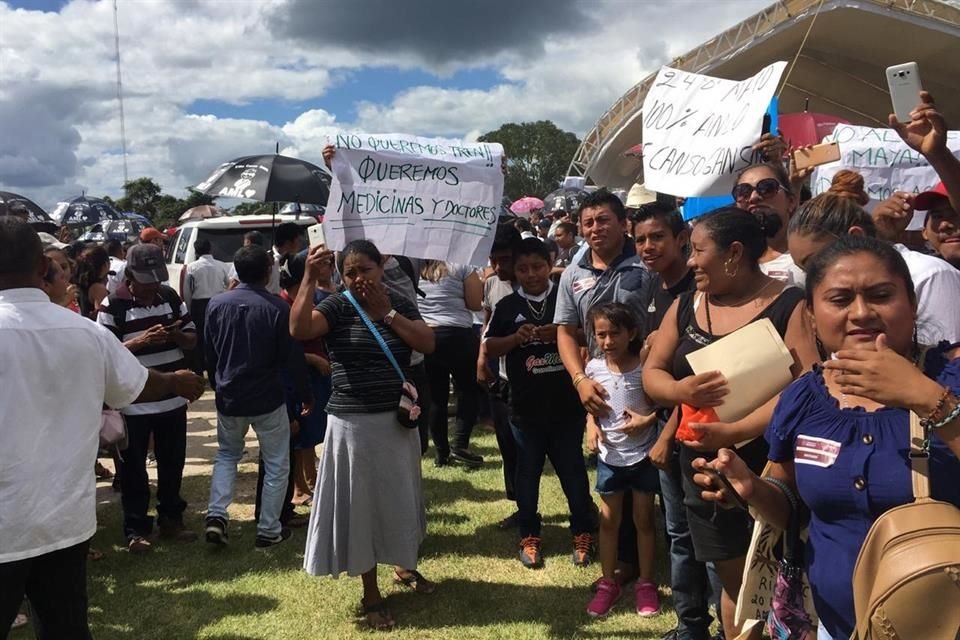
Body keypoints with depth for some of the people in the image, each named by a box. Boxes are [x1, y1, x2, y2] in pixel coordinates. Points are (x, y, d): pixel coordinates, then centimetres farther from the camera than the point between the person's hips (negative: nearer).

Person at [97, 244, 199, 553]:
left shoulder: (171, 297, 5)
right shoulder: (113, 306, -9)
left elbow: (193, 339, 8)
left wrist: (175, 335, -14)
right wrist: (140, 341, -26)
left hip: (173, 400, 5)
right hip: (133, 405, -4)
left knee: (173, 464, 16)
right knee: (133, 469, 6)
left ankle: (171, 519, 31)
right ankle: (136, 528, 18)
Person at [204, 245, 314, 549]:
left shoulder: (217, 304, -3)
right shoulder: (278, 308, -15)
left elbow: (208, 353, 7)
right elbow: (293, 358, -11)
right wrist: (306, 395, 1)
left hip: (229, 398, 4)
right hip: (267, 399, -4)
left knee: (226, 455, 25)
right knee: (276, 464, 11)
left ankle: (216, 515, 9)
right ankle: (268, 530, 15)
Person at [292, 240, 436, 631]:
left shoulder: (400, 304, 4)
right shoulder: (337, 307, -7)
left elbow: (428, 344, -9)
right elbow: (298, 330, -24)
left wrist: (386, 310, -13)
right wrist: (309, 279, -30)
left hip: (398, 420, 4)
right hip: (353, 423, -4)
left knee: (399, 497, 19)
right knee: (361, 504, 6)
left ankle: (404, 566, 44)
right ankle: (370, 593, 22)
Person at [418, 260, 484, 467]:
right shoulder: (461, 265, -5)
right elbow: (475, 303, -5)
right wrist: (481, 280, 11)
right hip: (457, 335, -4)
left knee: (436, 395, 9)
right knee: (468, 389, 12)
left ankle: (441, 452, 13)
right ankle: (460, 445, 3)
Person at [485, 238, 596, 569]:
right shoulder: (507, 306, 2)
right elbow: (489, 347, 4)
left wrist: (561, 333, -19)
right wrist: (515, 338, -15)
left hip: (567, 404, -1)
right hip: (525, 407, 1)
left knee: (573, 470, 9)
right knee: (527, 473, 12)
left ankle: (583, 533, 24)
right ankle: (529, 536, 25)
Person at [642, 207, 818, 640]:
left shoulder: (790, 305, -11)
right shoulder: (686, 306, 7)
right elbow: (651, 374, 8)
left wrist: (735, 432, -28)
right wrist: (680, 390, -16)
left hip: (771, 470, -5)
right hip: (705, 470, 5)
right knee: (733, 580, 15)